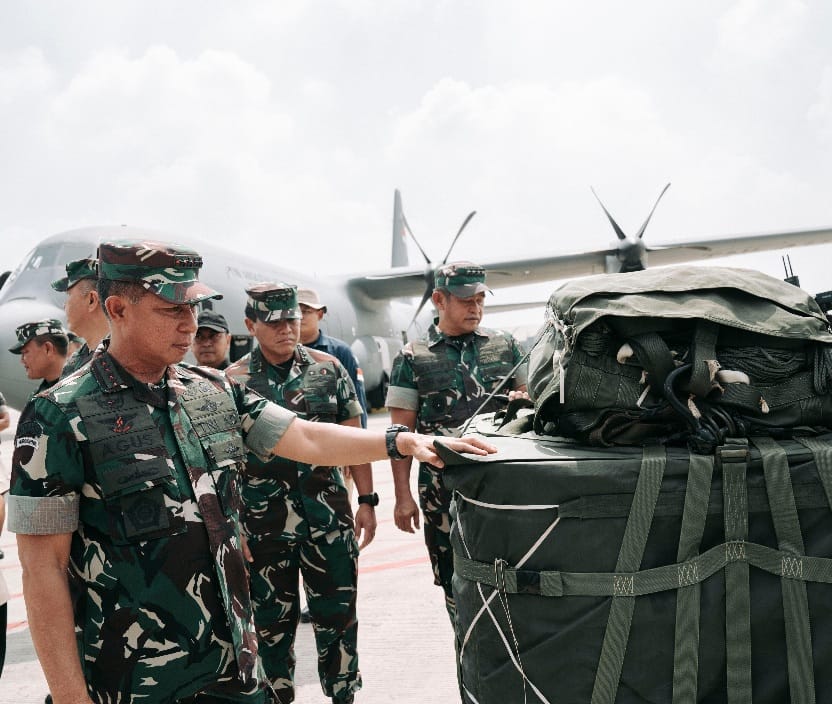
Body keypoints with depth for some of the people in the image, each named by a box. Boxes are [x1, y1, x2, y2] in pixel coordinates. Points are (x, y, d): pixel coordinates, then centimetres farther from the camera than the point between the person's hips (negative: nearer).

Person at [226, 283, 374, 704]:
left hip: (328, 512, 1)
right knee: (272, 618, 13)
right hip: (264, 522, 0)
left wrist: (366, 500, 2)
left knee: (338, 612, 10)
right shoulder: (232, 381, -2)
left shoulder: (328, 367, 1)